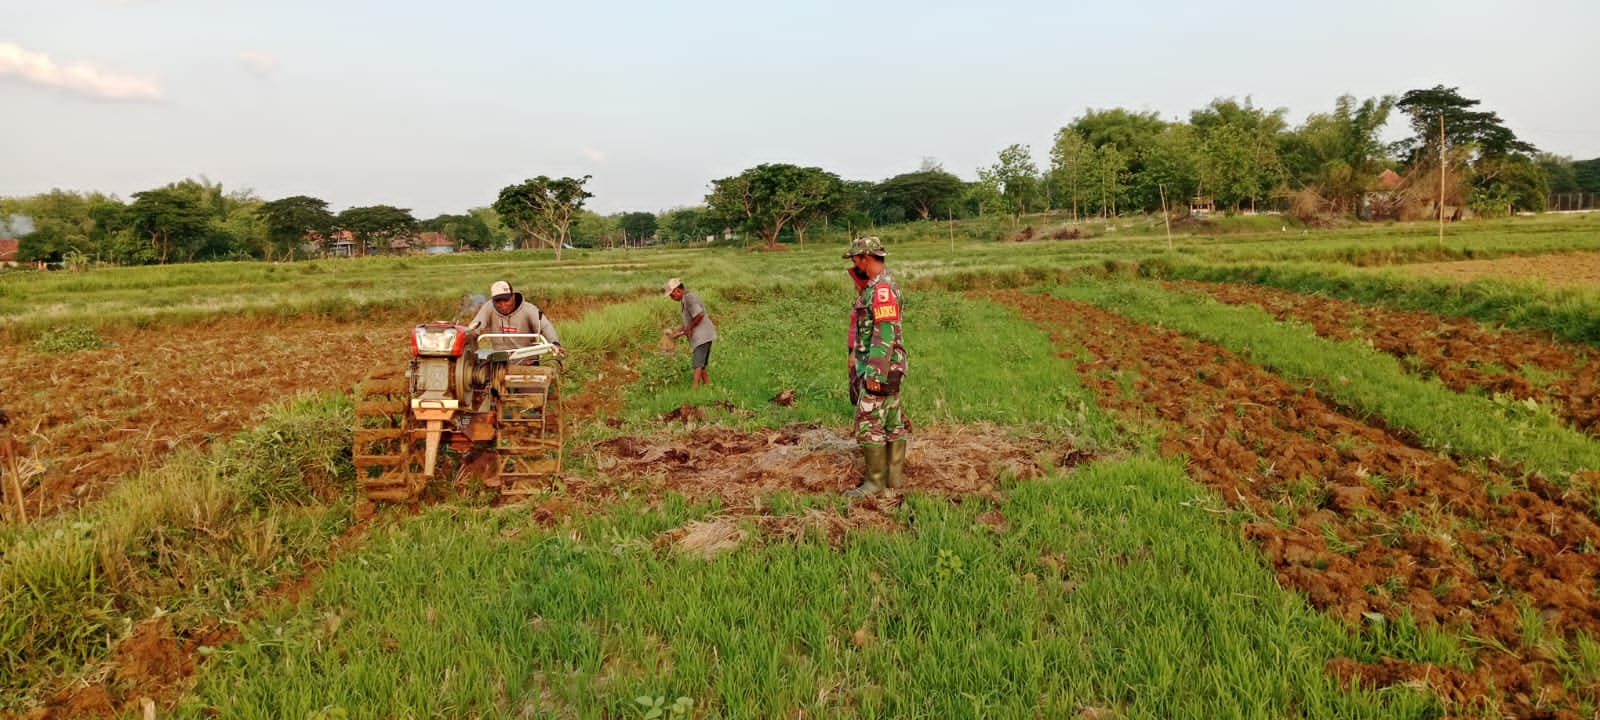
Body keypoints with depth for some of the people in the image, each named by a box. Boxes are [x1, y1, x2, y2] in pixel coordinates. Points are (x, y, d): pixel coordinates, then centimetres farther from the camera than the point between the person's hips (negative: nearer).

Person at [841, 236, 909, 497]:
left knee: (869, 423, -5)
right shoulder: (876, 286, 14)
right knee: (893, 422, 13)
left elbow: (885, 333, -24)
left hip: (879, 369, -10)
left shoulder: (882, 289, -18)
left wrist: (874, 373, -24)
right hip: (886, 368, 10)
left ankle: (875, 480, 2)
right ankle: (894, 475, 20)